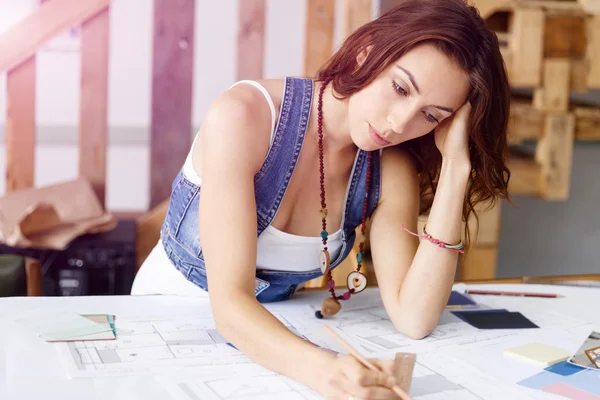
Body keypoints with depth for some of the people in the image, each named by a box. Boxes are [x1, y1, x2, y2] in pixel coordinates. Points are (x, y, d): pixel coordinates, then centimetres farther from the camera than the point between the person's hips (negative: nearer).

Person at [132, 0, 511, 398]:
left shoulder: (391, 167, -11)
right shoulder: (243, 117, -25)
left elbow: (413, 319, -21)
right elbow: (229, 301, -30)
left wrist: (455, 167, -24)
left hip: (272, 334, 4)